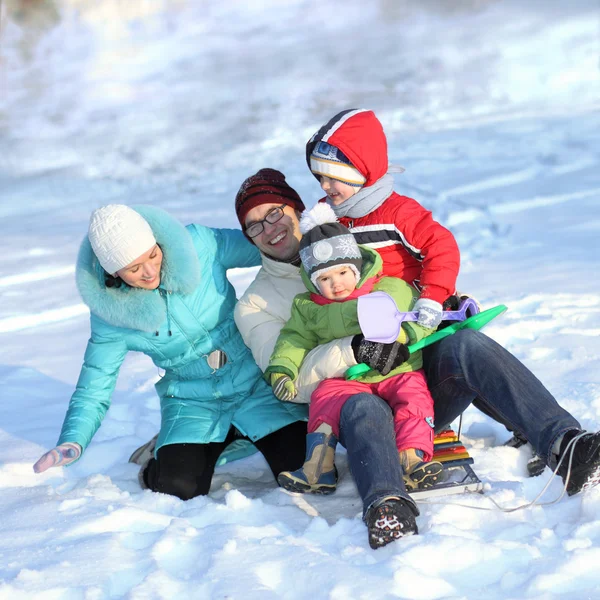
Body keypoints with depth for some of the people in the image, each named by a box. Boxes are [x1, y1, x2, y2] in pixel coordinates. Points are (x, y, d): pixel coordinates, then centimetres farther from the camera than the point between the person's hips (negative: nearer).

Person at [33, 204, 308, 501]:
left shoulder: (198, 245, -17)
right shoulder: (111, 312, -13)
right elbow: (94, 387, -6)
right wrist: (72, 442, -21)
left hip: (257, 385, 0)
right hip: (193, 402, 0)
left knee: (299, 459, -19)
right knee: (178, 486, -23)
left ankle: (246, 435, 14)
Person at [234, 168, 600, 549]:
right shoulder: (257, 304, 12)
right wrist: (355, 350, -21)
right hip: (354, 393, -2)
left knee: (465, 344, -28)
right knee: (363, 409, -38)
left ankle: (563, 445, -46)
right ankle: (387, 505, -67)